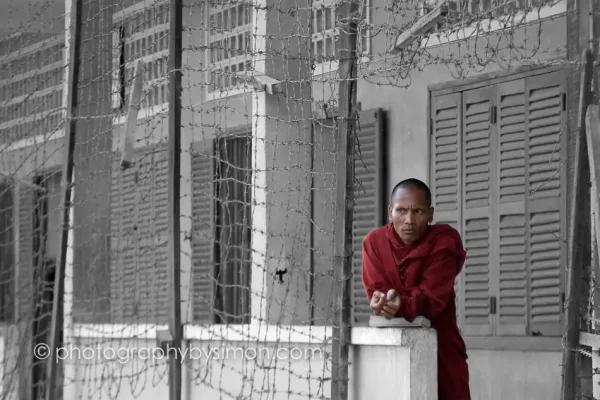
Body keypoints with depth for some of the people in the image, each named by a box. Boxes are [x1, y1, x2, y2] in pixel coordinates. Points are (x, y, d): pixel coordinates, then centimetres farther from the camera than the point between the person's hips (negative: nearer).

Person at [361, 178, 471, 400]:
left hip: (438, 339, -2)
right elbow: (375, 289, -11)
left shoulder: (444, 241, -14)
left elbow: (433, 296, -22)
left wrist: (402, 306, -42)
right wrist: (383, 302, -36)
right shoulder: (374, 241, -6)